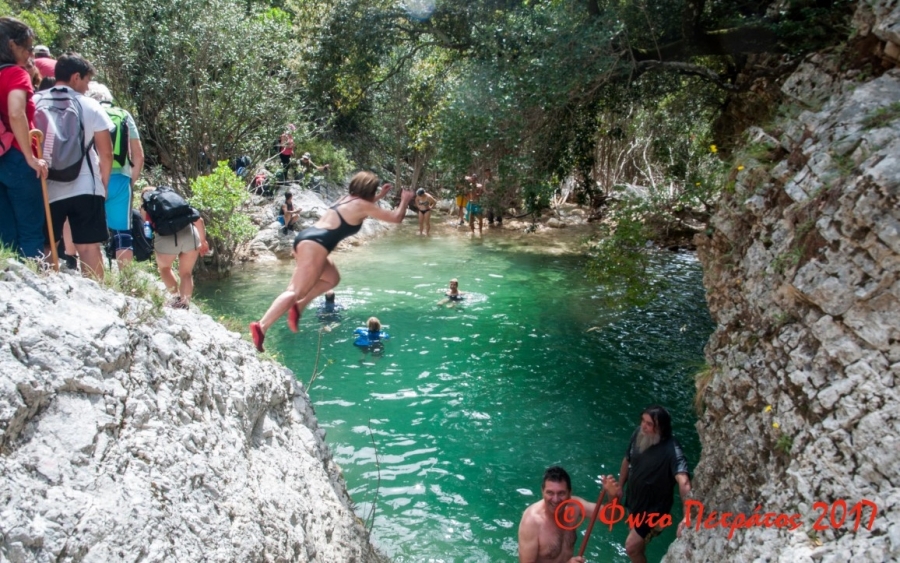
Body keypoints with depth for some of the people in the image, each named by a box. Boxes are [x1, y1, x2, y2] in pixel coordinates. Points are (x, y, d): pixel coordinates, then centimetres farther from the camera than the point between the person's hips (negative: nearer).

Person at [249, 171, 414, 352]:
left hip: (306, 238, 10)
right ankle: (261, 326, -26)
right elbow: (396, 217, 6)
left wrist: (380, 196, 52)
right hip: (315, 244, -10)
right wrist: (405, 200, 23)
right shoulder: (362, 205, 3)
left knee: (332, 278, 26)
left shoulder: (346, 199, 25)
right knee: (296, 292, -14)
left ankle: (299, 305, 11)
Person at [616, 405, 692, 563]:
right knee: (637, 540, 28)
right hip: (634, 500, 6)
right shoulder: (638, 434, -15)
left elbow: (683, 481, -48)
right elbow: (627, 461, 3)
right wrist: (619, 487, 12)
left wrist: (687, 516, -61)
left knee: (631, 547, 1)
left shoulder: (671, 450, -34)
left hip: (654, 509, -6)